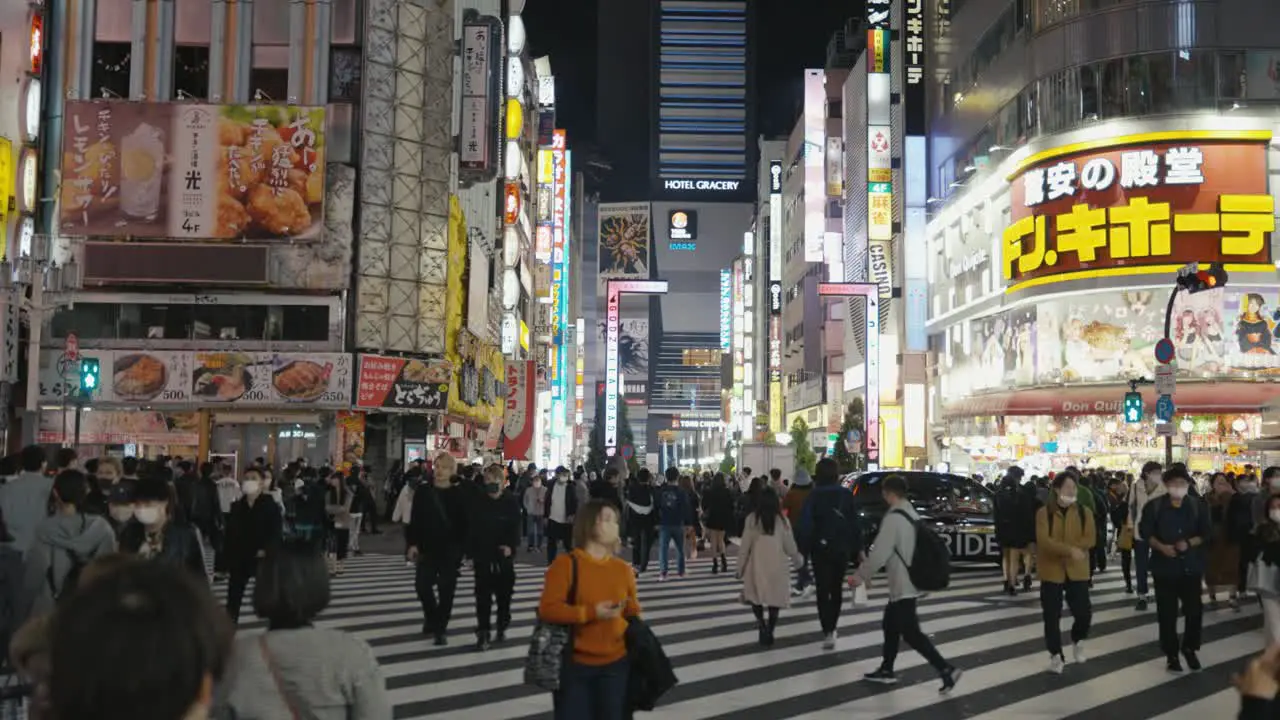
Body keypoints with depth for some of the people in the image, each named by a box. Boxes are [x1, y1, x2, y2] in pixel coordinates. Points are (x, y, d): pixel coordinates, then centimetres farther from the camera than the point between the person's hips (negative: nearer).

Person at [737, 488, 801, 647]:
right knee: (774, 598, 11)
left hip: (757, 565, -1)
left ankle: (761, 622, -10)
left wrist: (740, 567, 5)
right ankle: (768, 633, 10)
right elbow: (790, 546, 1)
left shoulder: (752, 519, -8)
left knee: (756, 596, 14)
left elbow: (745, 546, -5)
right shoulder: (782, 520, -6)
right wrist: (798, 559, 22)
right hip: (777, 566, 1)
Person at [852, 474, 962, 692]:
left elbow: (880, 553, -20)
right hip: (910, 582, 10)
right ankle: (886, 670, 29)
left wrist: (861, 574, -8)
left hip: (903, 585, -10)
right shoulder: (912, 514, 9)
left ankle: (947, 670, -9)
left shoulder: (894, 517, -20)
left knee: (910, 633, -6)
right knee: (891, 625, 20)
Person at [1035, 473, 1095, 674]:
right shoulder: (1044, 513, -5)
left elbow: (1090, 539, -9)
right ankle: (1056, 655, 15)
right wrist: (1070, 550, -28)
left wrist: (1059, 548, -20)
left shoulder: (1084, 513, 4)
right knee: (1052, 616, 2)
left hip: (1077, 571, 2)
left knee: (1084, 613, -2)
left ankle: (1077, 641, 28)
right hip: (1051, 570, -2)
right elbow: (1043, 540, -17)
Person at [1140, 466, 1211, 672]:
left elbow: (1205, 534, 3)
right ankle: (1171, 654, 15)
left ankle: (1189, 648, 24)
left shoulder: (1198, 506, 2)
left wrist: (1189, 543, -15)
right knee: (1167, 612, 3)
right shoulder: (1154, 506, -2)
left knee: (1194, 610, 1)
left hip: (1191, 566, 1)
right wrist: (1160, 546, -16)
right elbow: (1146, 532, 0)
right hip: (1165, 566, -1)